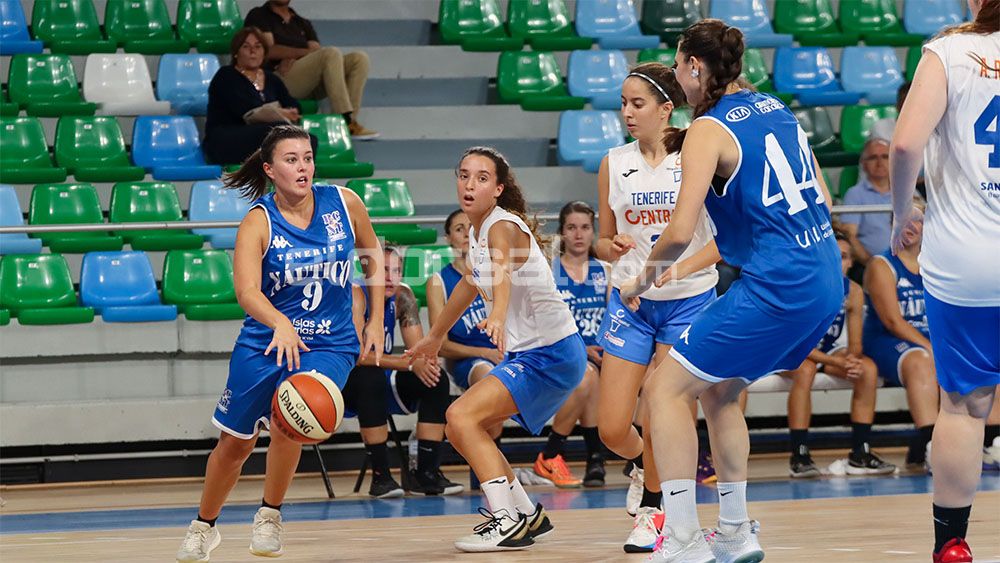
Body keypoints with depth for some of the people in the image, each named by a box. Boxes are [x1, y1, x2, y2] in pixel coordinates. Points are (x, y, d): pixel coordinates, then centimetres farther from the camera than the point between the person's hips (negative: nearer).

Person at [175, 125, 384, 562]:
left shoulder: (343, 203, -7)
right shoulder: (258, 222, -14)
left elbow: (373, 258, 12)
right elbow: (246, 290, -29)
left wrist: (376, 321, 7)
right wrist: (281, 325, -47)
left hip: (330, 344, 0)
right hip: (263, 342, 0)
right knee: (235, 443, 10)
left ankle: (269, 517, -6)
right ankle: (203, 527, 35)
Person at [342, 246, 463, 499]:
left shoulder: (403, 296, -2)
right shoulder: (355, 295, -22)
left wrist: (427, 361, -28)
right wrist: (410, 364, -37)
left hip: (381, 378, 7)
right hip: (343, 384, -7)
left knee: (436, 379, -11)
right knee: (371, 376, -37)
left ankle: (427, 472, -10)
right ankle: (380, 476, -31)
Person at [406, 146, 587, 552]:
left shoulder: (502, 227, -19)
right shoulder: (478, 230, 8)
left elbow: (502, 273, -41)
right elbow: (471, 283, 27)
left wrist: (497, 316, -61)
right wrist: (435, 337, 39)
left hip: (551, 354, -10)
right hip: (525, 353, 10)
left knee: (462, 416, -20)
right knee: (459, 430, 14)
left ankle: (508, 523, -21)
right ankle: (527, 515, 23)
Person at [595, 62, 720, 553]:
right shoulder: (614, 164, 3)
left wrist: (678, 269, -23)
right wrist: (612, 247, -11)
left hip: (688, 300, -3)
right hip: (629, 301, 3)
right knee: (612, 429, -3)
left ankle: (651, 509, 16)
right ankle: (642, 466, 31)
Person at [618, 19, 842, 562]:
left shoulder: (708, 130, -10)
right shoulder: (775, 108, 13)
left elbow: (680, 232, -18)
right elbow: (820, 199, 19)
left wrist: (644, 278, -1)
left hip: (775, 288, -9)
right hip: (826, 281, 9)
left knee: (665, 388, -1)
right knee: (718, 390, 23)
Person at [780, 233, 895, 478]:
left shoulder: (853, 292, -8)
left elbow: (855, 344, -3)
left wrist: (853, 359, -28)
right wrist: (839, 362, -34)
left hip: (827, 351, 6)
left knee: (868, 369, -17)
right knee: (805, 370, -37)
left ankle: (860, 454, -11)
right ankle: (799, 455, -32)